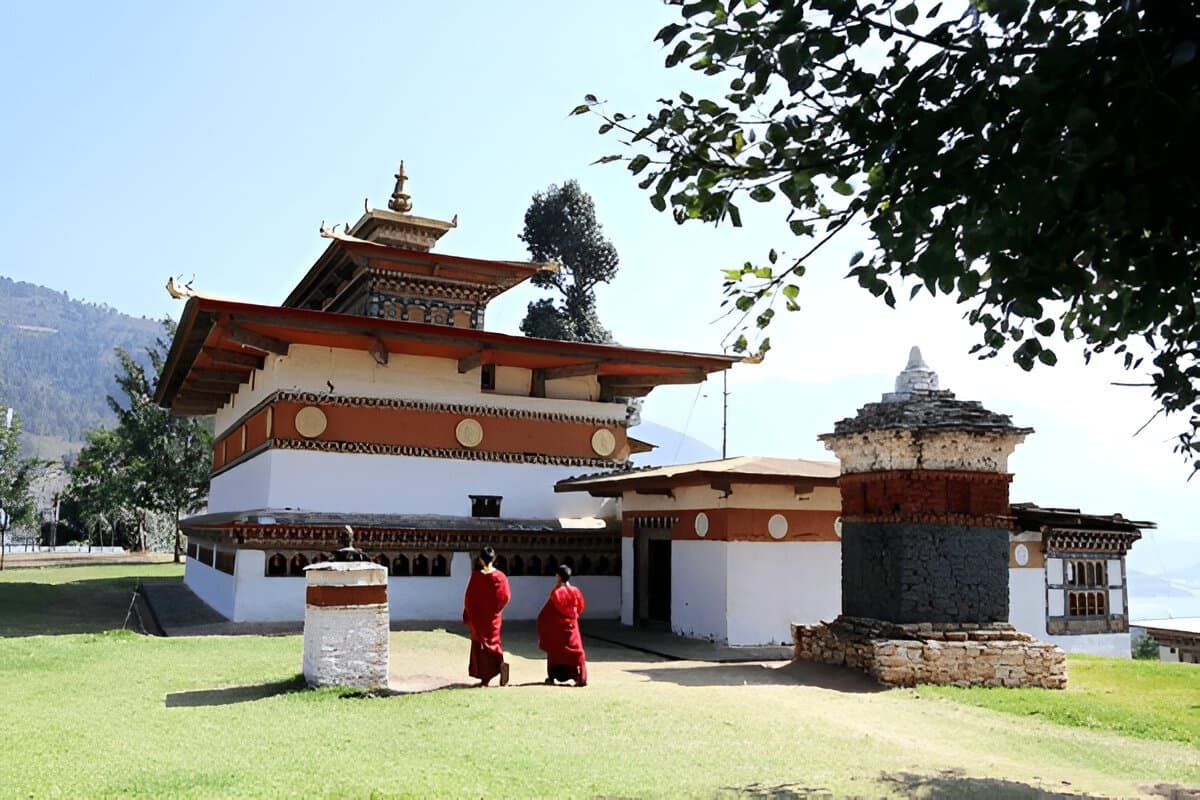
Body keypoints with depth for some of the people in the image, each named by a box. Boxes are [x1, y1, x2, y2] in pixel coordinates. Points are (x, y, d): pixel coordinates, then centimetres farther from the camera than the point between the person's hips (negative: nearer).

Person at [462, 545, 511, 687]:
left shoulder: (476, 576, -10)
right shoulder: (500, 576, -5)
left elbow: (469, 597, -7)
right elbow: (506, 596, -8)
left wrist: (467, 616, 5)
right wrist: (496, 609, 8)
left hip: (477, 617, -2)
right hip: (493, 617, 2)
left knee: (479, 645, 10)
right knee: (493, 642, 12)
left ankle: (484, 678, 8)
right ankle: (500, 663, -18)